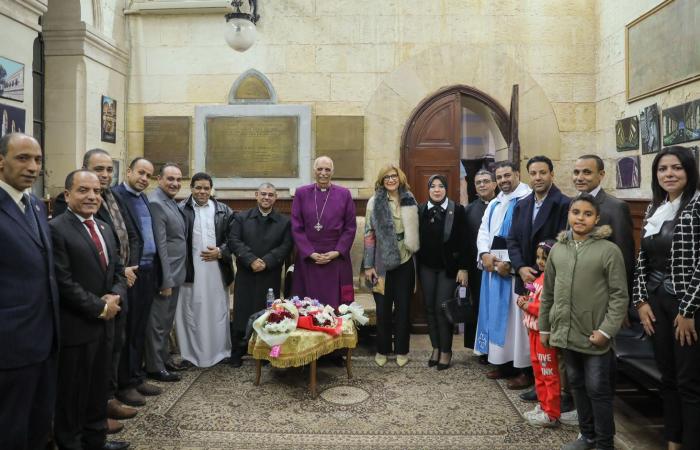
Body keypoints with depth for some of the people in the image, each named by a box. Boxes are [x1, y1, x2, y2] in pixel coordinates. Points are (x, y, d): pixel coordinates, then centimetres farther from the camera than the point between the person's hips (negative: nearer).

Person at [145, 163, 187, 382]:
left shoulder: (172, 202, 12)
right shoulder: (155, 203, -17)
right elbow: (160, 245, -21)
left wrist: (174, 277, 13)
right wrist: (166, 280, -20)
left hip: (175, 273, 9)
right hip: (164, 275, -9)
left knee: (167, 321, 19)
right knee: (157, 322, 3)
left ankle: (163, 359, 32)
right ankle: (154, 367, 16)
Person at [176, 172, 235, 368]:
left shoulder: (223, 211, 6)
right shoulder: (181, 210, -1)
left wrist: (220, 252, -10)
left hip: (217, 269, 2)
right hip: (190, 269, -2)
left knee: (218, 311, 9)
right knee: (191, 312, 6)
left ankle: (220, 351, 21)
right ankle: (191, 354, 16)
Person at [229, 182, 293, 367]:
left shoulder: (284, 221, 7)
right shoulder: (241, 218, 8)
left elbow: (285, 246, -3)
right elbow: (234, 241, -4)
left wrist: (266, 261, -16)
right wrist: (251, 260, -16)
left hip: (271, 277, 0)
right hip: (245, 276, 0)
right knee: (242, 314, 4)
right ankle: (237, 354, 17)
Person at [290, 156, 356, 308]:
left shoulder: (344, 194, 5)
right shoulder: (301, 193, 4)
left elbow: (350, 227, 4)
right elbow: (296, 227, 1)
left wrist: (337, 252, -7)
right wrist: (310, 253, -8)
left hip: (337, 259, 0)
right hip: (308, 259, 0)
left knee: (335, 305, 2)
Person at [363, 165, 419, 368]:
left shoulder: (409, 201, 4)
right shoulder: (375, 202, -2)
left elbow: (415, 231, 10)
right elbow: (369, 234, -3)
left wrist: (414, 251, 3)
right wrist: (368, 264, -6)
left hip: (405, 262, 2)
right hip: (382, 263, -1)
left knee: (403, 306, 8)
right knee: (383, 308, 6)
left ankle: (402, 350, 21)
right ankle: (382, 350, 21)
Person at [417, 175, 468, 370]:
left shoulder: (457, 210, -5)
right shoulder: (421, 210, 3)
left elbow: (462, 241, -7)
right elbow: (417, 238, 5)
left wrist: (463, 268, -10)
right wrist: (417, 265, 3)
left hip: (448, 267, -3)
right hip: (426, 266, 3)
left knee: (442, 308, -4)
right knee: (429, 307, 7)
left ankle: (446, 351, 10)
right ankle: (435, 348, 21)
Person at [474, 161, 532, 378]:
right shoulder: (494, 204, 19)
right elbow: (483, 231, 14)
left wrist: (510, 262, -19)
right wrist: (485, 254, -5)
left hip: (515, 267, -8)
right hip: (493, 265, 8)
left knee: (515, 315, -5)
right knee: (496, 313, 11)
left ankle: (522, 366, 4)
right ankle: (503, 361, 21)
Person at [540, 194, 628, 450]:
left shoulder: (609, 250, -8)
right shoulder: (557, 249, 6)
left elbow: (619, 295, -9)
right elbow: (548, 292, 11)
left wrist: (607, 330, -15)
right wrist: (544, 326, 12)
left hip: (594, 335, -5)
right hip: (566, 332, 5)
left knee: (598, 389, 6)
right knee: (577, 385, 17)